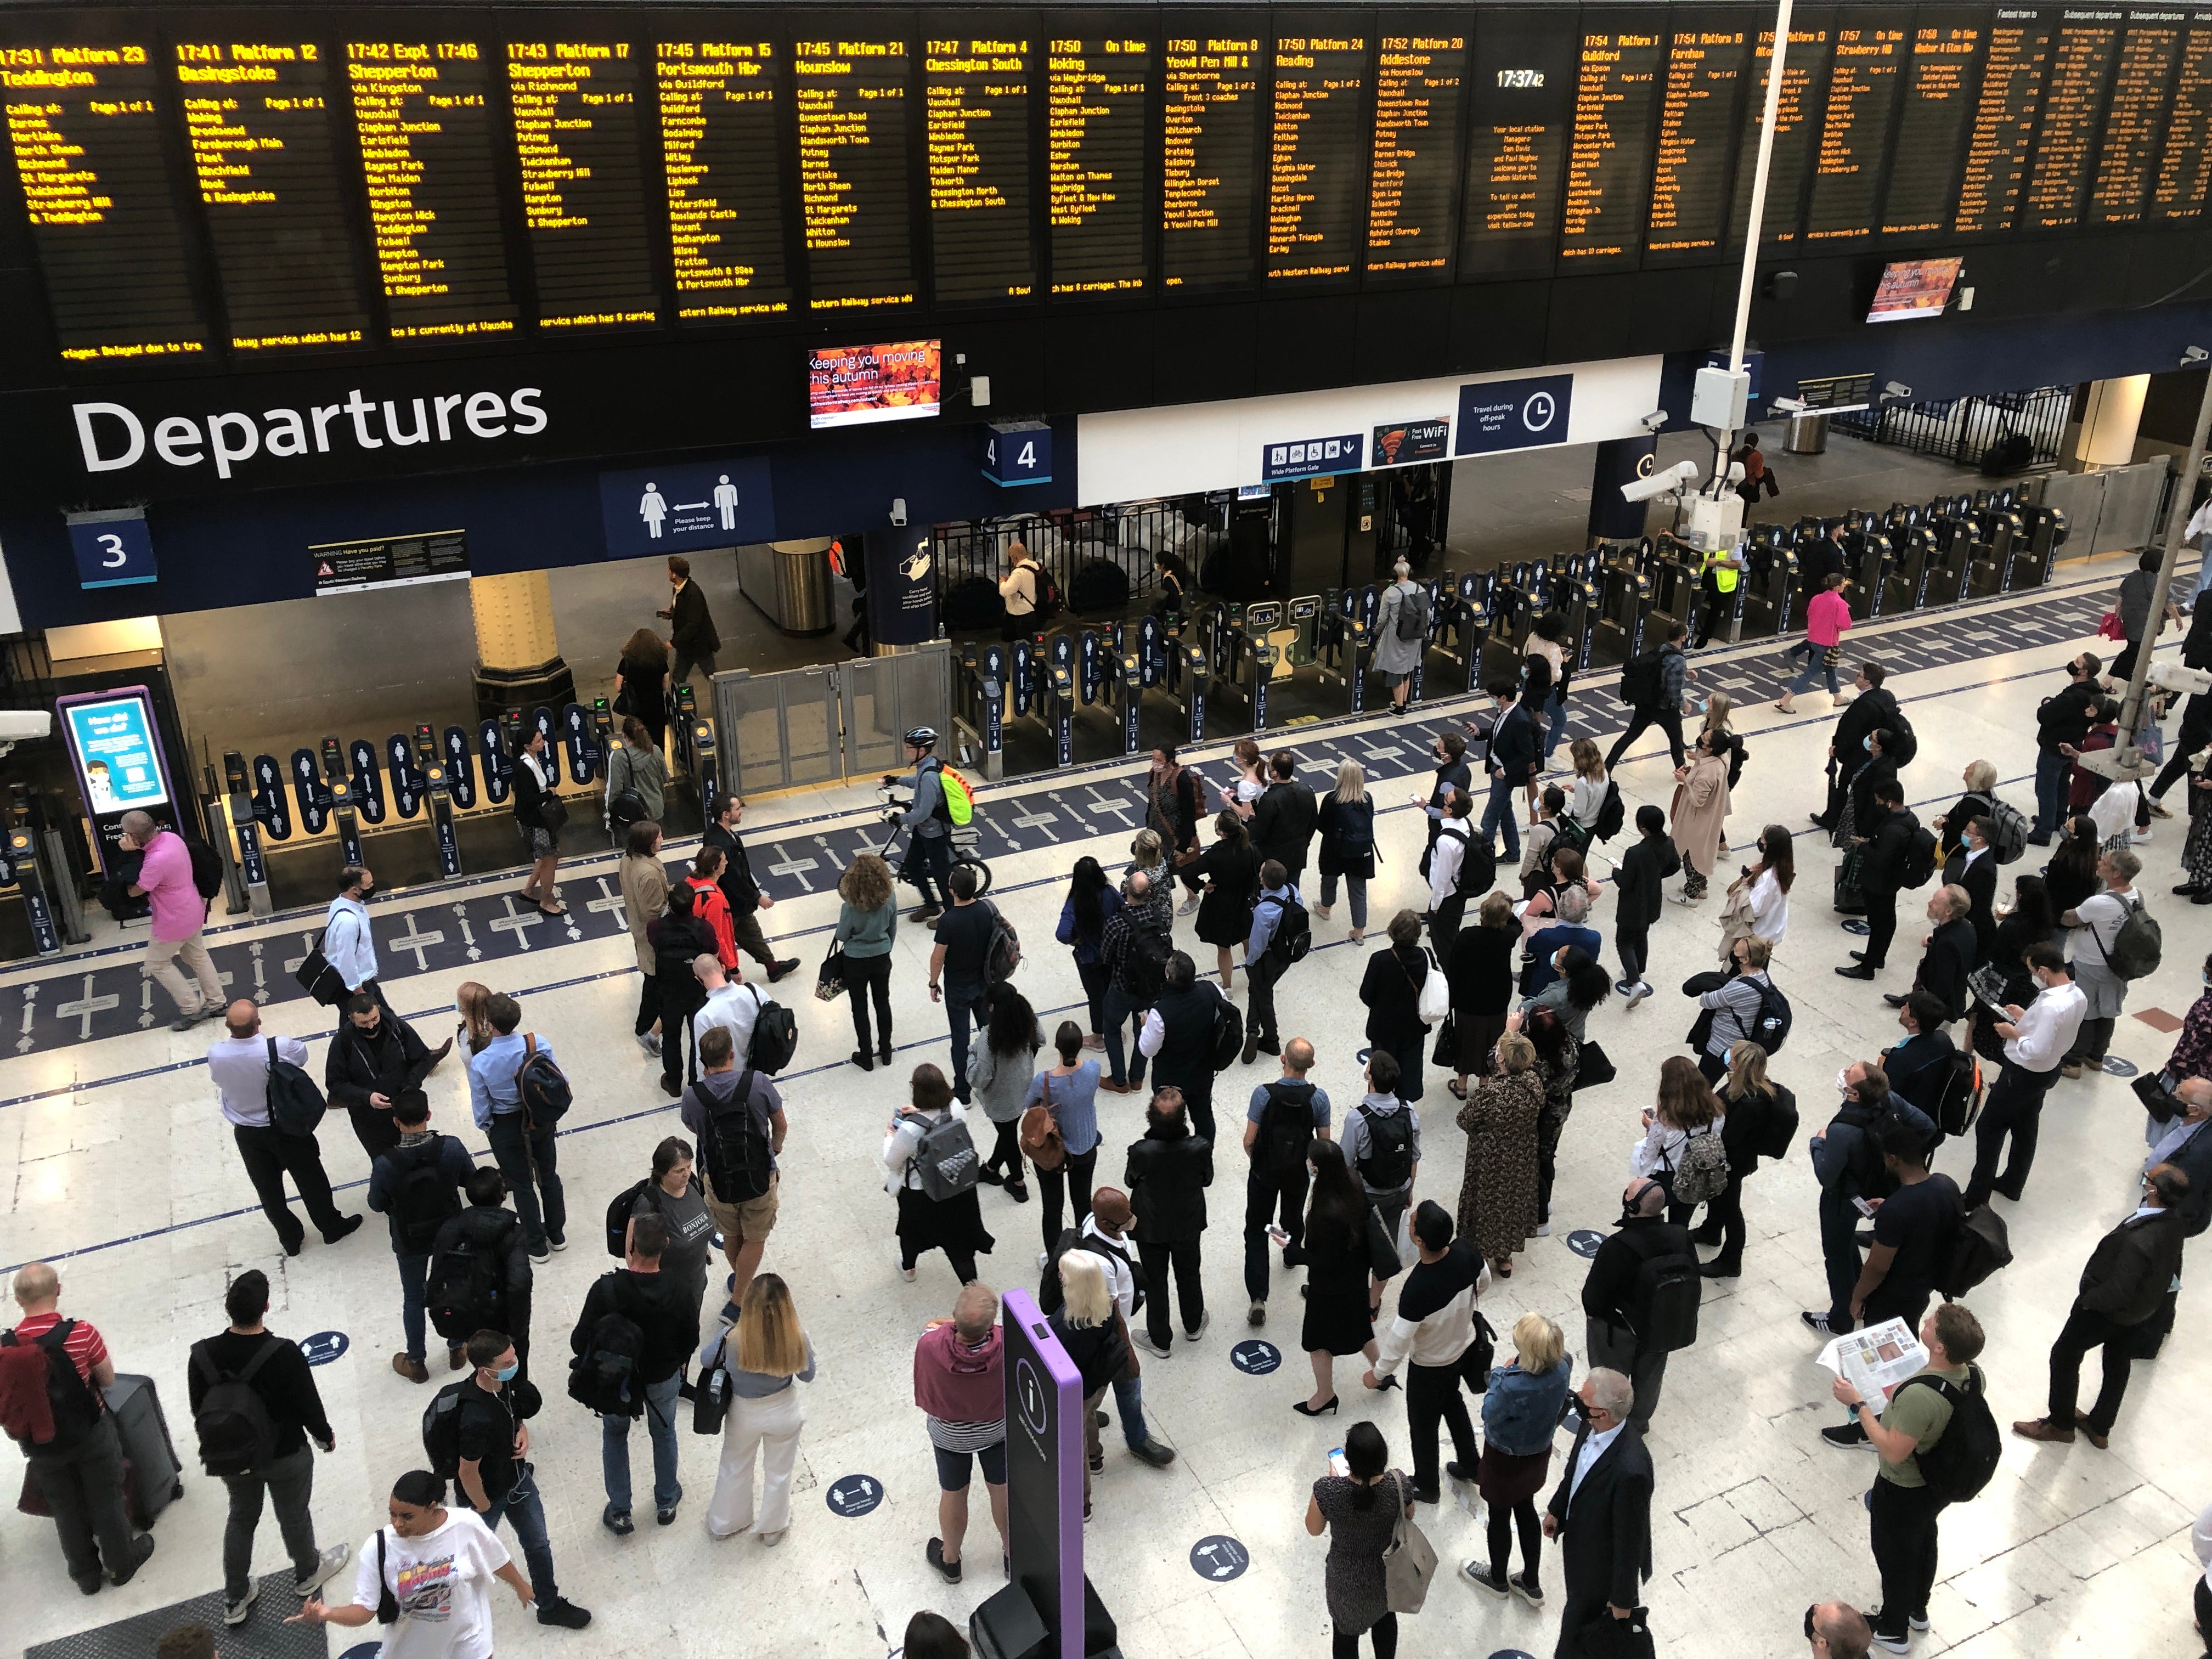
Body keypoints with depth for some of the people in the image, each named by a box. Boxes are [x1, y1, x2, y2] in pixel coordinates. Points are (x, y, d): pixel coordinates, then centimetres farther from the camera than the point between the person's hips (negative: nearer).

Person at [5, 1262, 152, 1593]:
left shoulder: (6, 1347, -17)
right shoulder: (81, 1332, -24)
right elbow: (108, 1380, -10)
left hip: (41, 1446, 2)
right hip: (91, 1435, -2)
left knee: (65, 1509, 22)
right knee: (106, 1500, 19)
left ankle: (86, 1575, 39)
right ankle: (122, 1563, 37)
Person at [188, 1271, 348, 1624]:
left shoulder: (202, 1355, -20)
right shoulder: (284, 1354, -32)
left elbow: (199, 1410, -4)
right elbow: (309, 1405, -20)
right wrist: (326, 1436, 1)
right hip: (285, 1455, -3)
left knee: (241, 1519, 26)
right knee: (294, 1516, 21)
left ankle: (235, 1600, 39)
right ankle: (307, 1574, 46)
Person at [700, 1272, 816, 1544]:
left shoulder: (731, 1339, -35)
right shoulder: (797, 1341, -32)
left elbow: (706, 1361, -13)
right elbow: (807, 1376, -12)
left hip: (744, 1415, 0)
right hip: (783, 1412, 0)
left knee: (735, 1468, 30)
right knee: (779, 1471, 28)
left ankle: (724, 1524, 54)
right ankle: (773, 1528, 51)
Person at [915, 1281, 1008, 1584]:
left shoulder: (930, 1346, -38)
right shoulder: (1007, 1344, -38)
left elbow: (932, 1324, -13)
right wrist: (983, 1325, -6)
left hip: (949, 1435, 0)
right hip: (999, 1430, 0)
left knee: (953, 1495, 25)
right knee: (1002, 1489, 25)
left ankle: (950, 1559, 50)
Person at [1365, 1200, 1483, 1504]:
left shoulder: (1417, 1288, -43)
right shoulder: (1467, 1249, -27)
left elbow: (1399, 1342, -29)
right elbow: (1481, 1283, -3)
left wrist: (1377, 1374, -10)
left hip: (1429, 1365, -5)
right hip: (1464, 1345, 6)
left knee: (1423, 1424, 22)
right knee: (1452, 1402, 33)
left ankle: (1426, 1486, 46)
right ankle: (1469, 1465, 54)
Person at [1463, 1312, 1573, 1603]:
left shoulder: (1513, 1386, -41)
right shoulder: (1562, 1367, -22)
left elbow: (1490, 1415, -21)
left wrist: (1499, 1374, -16)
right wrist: (1508, 1374, -8)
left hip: (1506, 1459, -5)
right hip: (1539, 1451, 5)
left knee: (1499, 1516, 20)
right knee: (1525, 1509, 27)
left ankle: (1498, 1579, 45)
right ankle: (1531, 1584, 42)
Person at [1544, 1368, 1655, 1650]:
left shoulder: (1631, 1470, -41)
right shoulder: (1592, 1426, -18)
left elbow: (1630, 1539, -27)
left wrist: (1622, 1598, -14)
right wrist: (1557, 1509, 17)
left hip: (1603, 1567, -7)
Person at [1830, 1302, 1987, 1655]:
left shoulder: (1920, 1397, -44)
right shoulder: (1974, 1375, -20)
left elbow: (1894, 1452, -32)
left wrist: (1858, 1404, -27)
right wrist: (1897, 1392, 8)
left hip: (1903, 1491, -7)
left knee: (1894, 1555, 19)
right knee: (1924, 1541, 31)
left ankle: (1893, 1631, 43)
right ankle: (1918, 1611, 56)